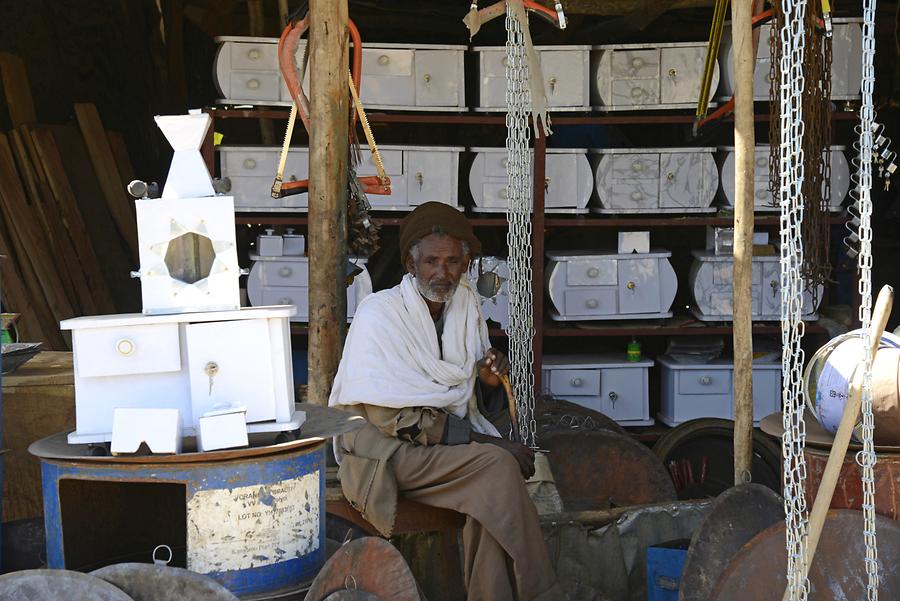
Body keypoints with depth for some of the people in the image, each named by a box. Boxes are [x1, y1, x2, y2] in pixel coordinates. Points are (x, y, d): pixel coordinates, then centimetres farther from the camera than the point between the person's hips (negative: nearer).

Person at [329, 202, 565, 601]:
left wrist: (490, 382, -11)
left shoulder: (467, 306, 7)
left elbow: (483, 409, 14)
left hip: (452, 445, 6)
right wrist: (481, 442, -19)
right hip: (384, 453, -5)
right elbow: (391, 418, -17)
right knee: (498, 466, -26)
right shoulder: (378, 313, -12)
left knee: (487, 493, -27)